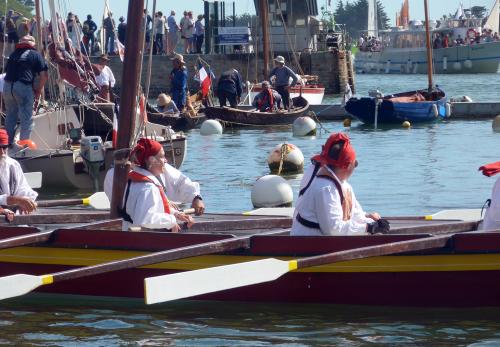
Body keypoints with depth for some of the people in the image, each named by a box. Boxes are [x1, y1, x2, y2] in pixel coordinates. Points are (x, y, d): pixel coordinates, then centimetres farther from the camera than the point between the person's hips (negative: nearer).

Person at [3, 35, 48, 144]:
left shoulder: (13, 54, 20)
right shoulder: (35, 55, 7)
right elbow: (44, 75, -1)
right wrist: (38, 91, 11)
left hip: (7, 86, 5)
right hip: (23, 86, -5)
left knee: (10, 117, 16)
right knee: (26, 118, 1)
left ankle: (8, 144, 19)